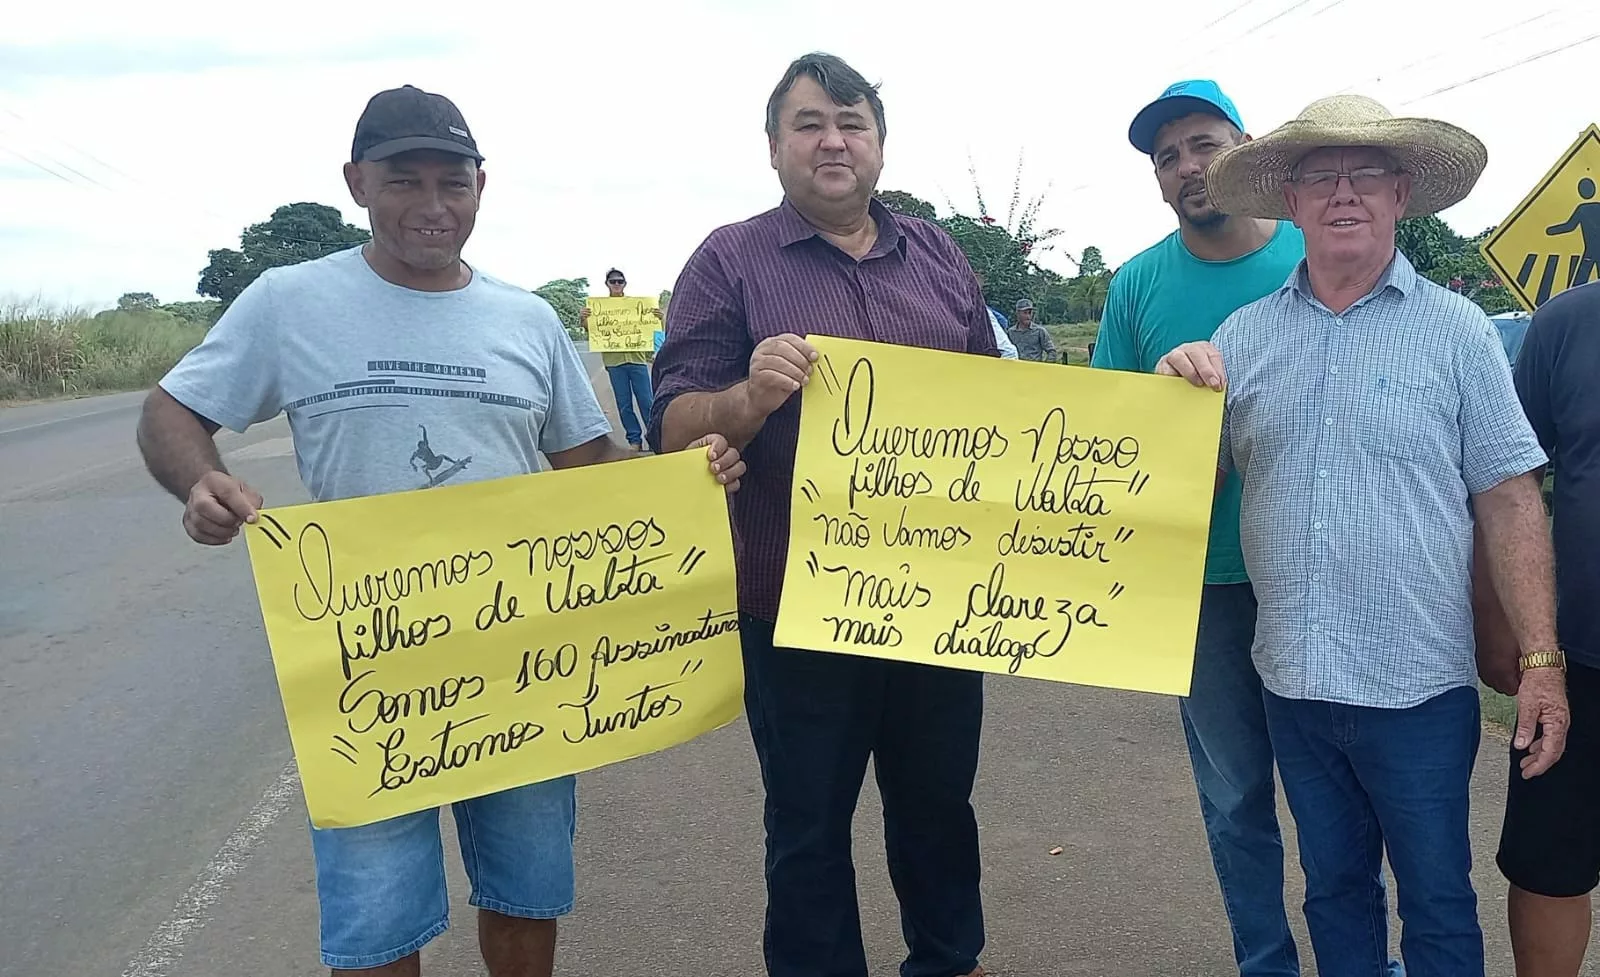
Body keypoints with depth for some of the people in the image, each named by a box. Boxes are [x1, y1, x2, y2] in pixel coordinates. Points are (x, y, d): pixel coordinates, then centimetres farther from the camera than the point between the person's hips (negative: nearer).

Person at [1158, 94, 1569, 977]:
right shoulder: (1243, 335, 3)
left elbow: (1509, 500, -4)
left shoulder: (1454, 329, -4)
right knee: (1333, 889, 20)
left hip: (1420, 685, -2)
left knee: (1437, 904, 12)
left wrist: (1540, 661, -8)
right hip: (1293, 681, 3)